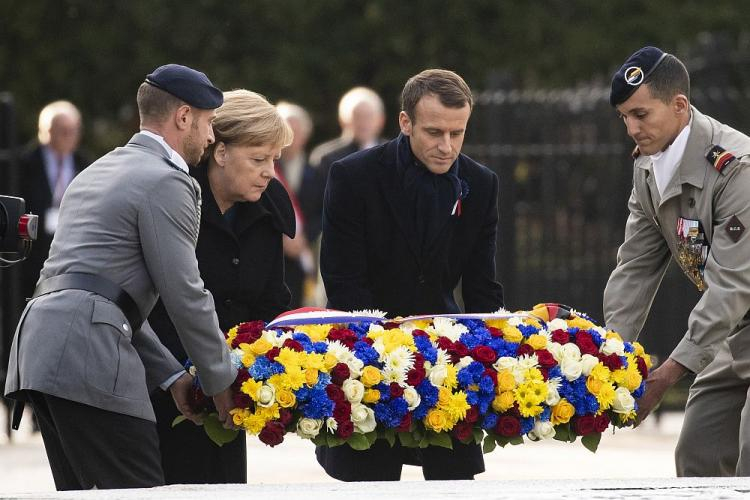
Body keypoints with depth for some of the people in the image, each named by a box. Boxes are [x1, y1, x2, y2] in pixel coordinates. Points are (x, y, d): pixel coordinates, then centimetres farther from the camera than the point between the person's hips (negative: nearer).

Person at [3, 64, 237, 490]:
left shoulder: (99, 172, 26)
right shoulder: (166, 182, -4)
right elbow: (184, 295, -5)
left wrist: (170, 374, 23)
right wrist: (221, 379, 7)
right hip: (87, 358, -10)